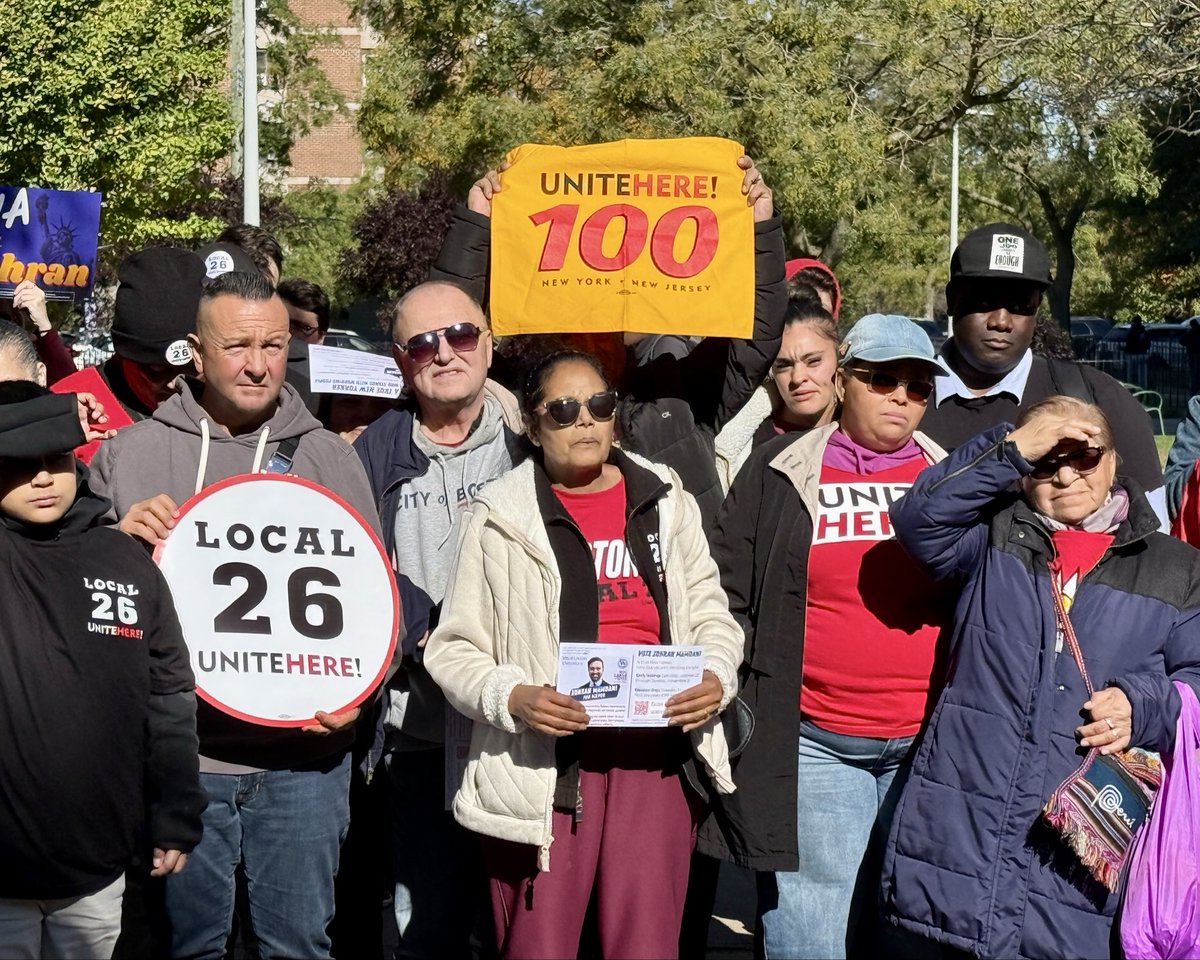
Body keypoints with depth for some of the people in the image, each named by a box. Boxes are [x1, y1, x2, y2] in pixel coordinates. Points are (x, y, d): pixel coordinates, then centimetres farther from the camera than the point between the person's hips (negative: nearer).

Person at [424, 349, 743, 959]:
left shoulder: (667, 503, 13)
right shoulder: (500, 517, 3)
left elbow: (711, 618, 16)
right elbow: (454, 649, 3)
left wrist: (716, 677, -5)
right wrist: (512, 697, -16)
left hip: (657, 754, 2)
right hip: (543, 763, -2)